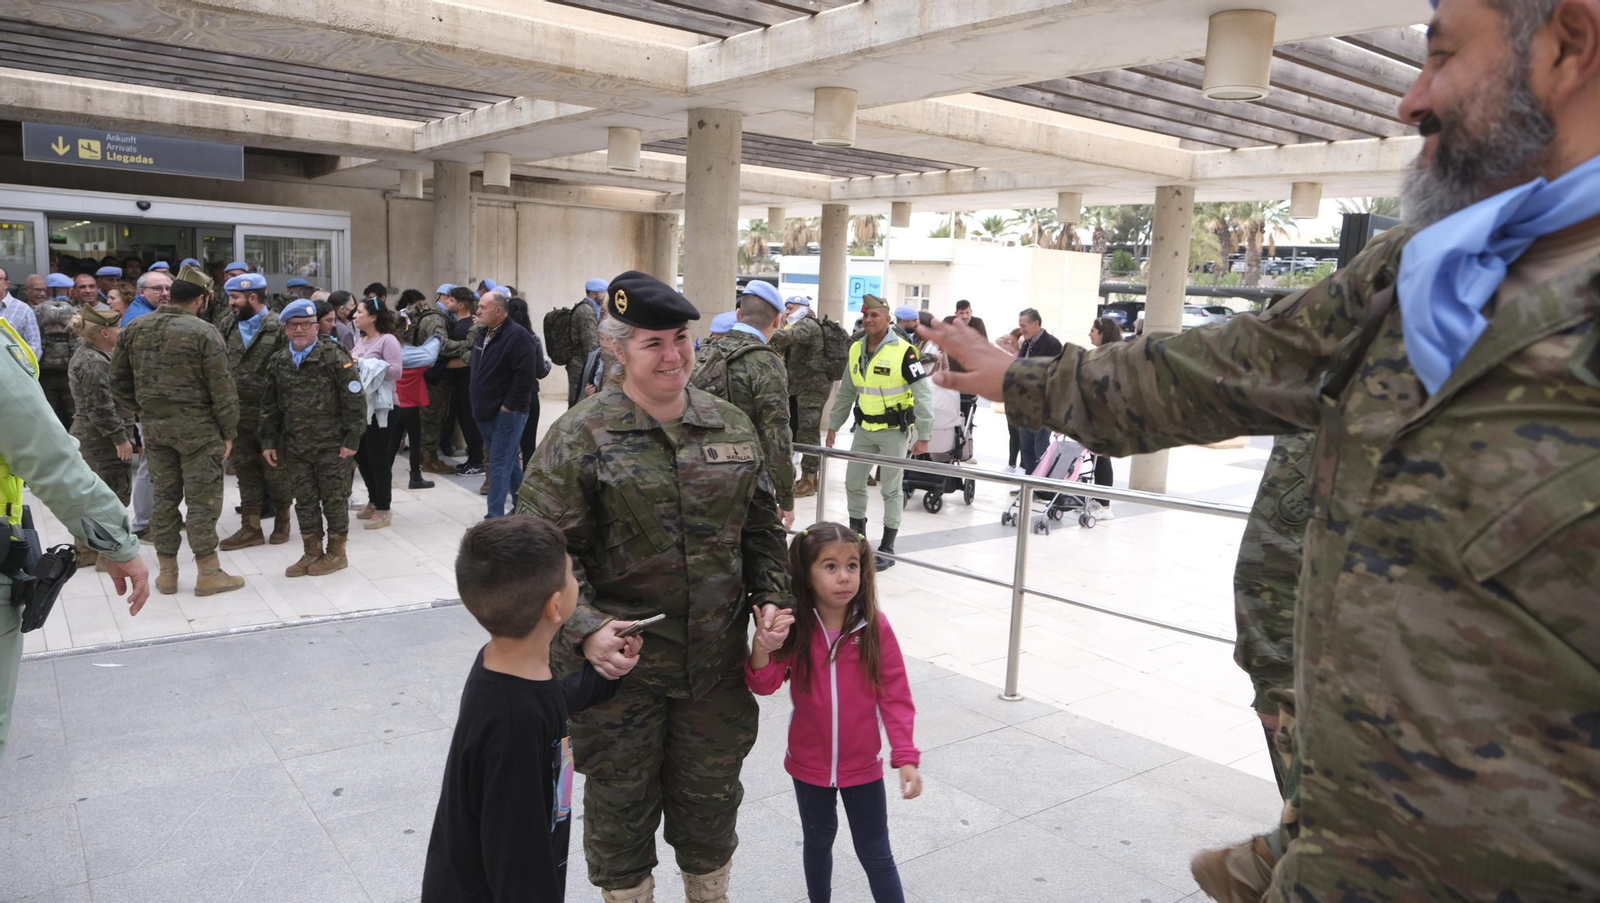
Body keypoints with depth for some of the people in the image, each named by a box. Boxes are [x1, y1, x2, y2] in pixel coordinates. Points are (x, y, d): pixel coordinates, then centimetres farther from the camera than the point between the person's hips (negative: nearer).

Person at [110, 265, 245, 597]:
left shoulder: (135, 329, 5)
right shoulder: (203, 332, -13)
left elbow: (118, 380, 10)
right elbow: (222, 388, -12)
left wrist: (140, 409, 20)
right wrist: (228, 432, -4)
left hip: (153, 424, 6)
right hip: (196, 426, -5)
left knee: (164, 496, 13)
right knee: (202, 498, 1)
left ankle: (166, 573, 20)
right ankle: (208, 573, 7)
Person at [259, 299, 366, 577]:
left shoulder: (335, 357, -8)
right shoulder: (278, 363, 9)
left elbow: (355, 401, -10)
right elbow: (269, 407, 15)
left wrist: (352, 439, -13)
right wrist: (269, 441, 9)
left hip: (332, 445, -5)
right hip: (294, 447, 5)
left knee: (334, 499, 5)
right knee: (304, 500, 11)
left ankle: (336, 553, 18)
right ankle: (312, 552, 23)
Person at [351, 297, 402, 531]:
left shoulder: (388, 340, -11)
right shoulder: (361, 341, 13)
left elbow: (395, 372, -22)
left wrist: (362, 364, -20)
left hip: (380, 407, -8)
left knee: (379, 458, -1)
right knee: (361, 456, 14)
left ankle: (383, 509, 9)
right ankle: (374, 501, 29)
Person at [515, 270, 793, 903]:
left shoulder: (731, 427, 4)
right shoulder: (581, 436, -11)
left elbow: (762, 526, 13)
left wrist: (771, 597, -1)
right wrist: (583, 629, -24)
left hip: (716, 662, 4)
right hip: (617, 663, -3)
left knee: (710, 801, 20)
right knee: (620, 806, 15)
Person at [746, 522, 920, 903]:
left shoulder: (875, 628, -17)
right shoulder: (793, 627, -14)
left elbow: (895, 696, -11)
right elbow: (765, 685, -17)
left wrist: (906, 757, -16)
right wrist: (761, 649, -38)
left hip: (862, 766, -2)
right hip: (809, 764, 2)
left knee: (875, 854, 10)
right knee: (818, 841, 23)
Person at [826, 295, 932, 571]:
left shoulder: (903, 351, -15)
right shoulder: (856, 350, 4)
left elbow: (923, 395, -14)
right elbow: (846, 392, 14)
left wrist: (924, 436, -16)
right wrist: (833, 426, 15)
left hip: (893, 429, -6)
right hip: (865, 428, 6)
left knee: (891, 488, 2)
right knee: (853, 482, 11)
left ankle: (887, 547, 14)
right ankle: (857, 535, 29)